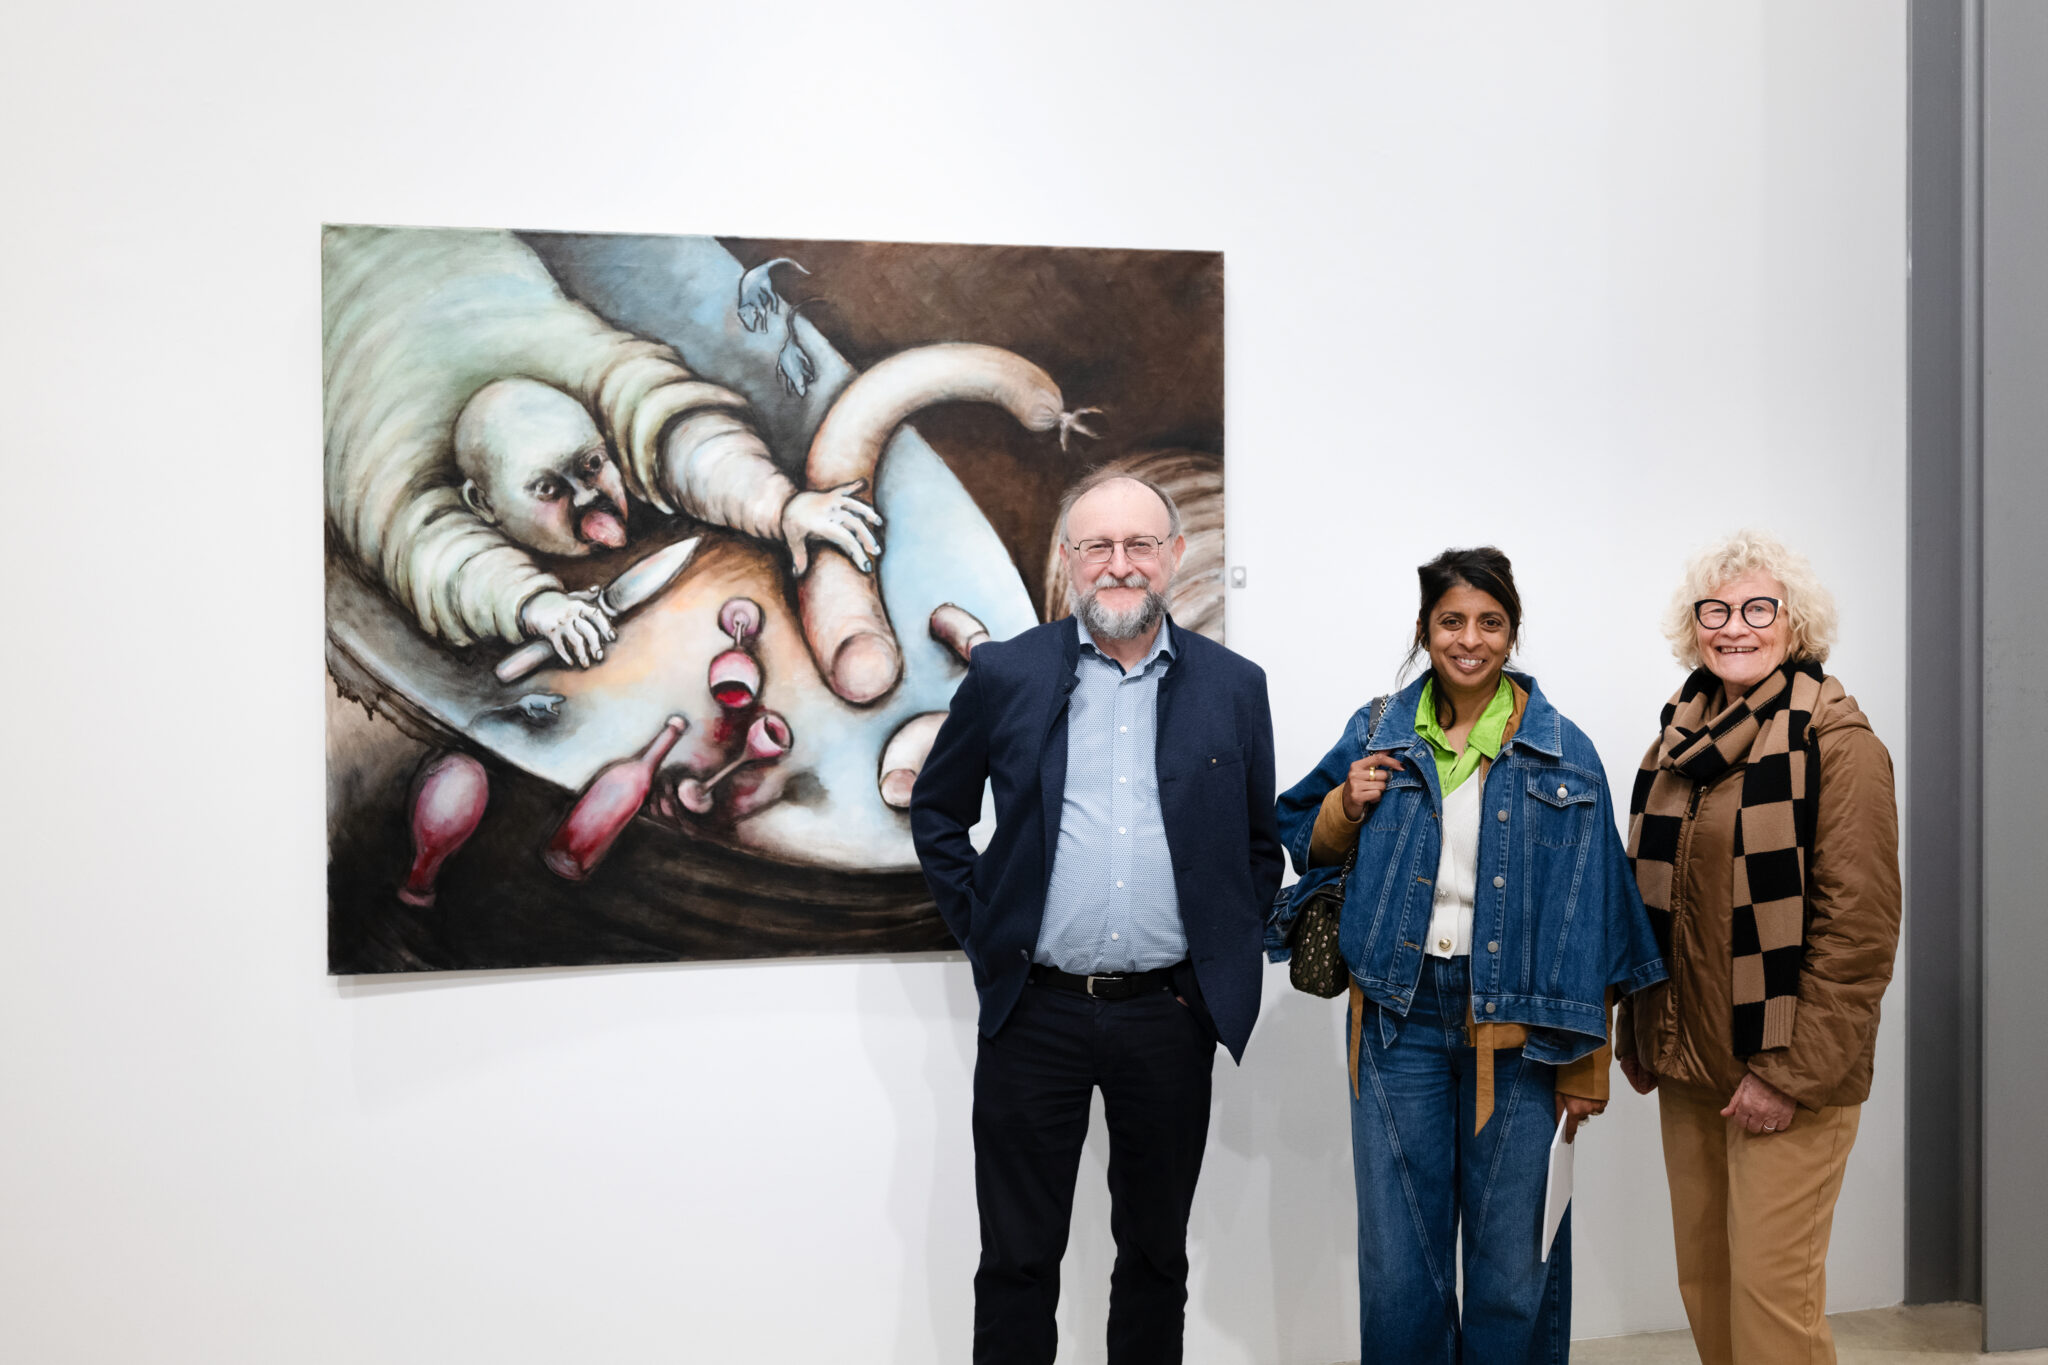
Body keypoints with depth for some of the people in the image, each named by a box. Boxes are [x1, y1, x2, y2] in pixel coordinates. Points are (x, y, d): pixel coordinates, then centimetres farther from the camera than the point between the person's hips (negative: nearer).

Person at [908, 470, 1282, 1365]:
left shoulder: (1234, 688, 3)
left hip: (1170, 1015, 1)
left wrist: (1228, 954, 4)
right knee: (1017, 1259, 8)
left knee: (1157, 1253, 15)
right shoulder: (1005, 675, 0)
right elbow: (935, 811, 9)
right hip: (1034, 1012, -1)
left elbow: (1261, 845, 12)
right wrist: (979, 931, 2)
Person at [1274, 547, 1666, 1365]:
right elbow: (1305, 845, 17)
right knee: (1398, 1262, 8)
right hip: (1400, 1015, 2)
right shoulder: (1377, 736, 5)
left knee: (1513, 1264, 7)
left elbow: (1587, 921, -1)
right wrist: (1349, 807, -5)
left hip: (1515, 1023, -1)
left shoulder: (1561, 754, -1)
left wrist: (1585, 1064, -3)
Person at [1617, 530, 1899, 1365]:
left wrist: (1792, 1071, -16)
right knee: (1703, 1283, 13)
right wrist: (1637, 1038, 12)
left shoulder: (1837, 743, -9)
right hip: (1687, 1063, 6)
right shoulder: (1678, 742, 11)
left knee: (1770, 1289, -4)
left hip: (1783, 1073, -6)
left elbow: (1858, 926, -14)